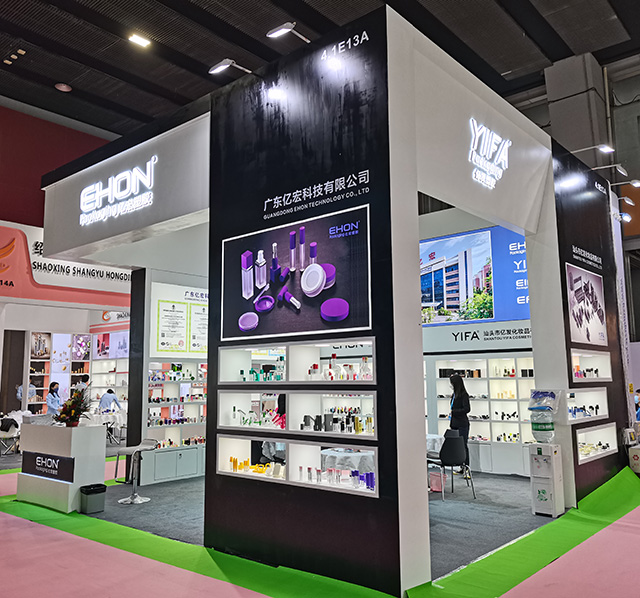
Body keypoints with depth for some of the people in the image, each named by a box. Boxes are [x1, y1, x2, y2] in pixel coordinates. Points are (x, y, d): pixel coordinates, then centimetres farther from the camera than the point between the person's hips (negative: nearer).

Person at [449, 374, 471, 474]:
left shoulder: (464, 395, -11)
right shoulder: (454, 395, 13)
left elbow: (467, 409, -17)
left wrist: (453, 412, -17)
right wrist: (451, 423, 19)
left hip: (462, 424, -8)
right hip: (455, 424, 8)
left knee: (463, 446, -5)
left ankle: (466, 468, 0)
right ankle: (461, 467, 15)